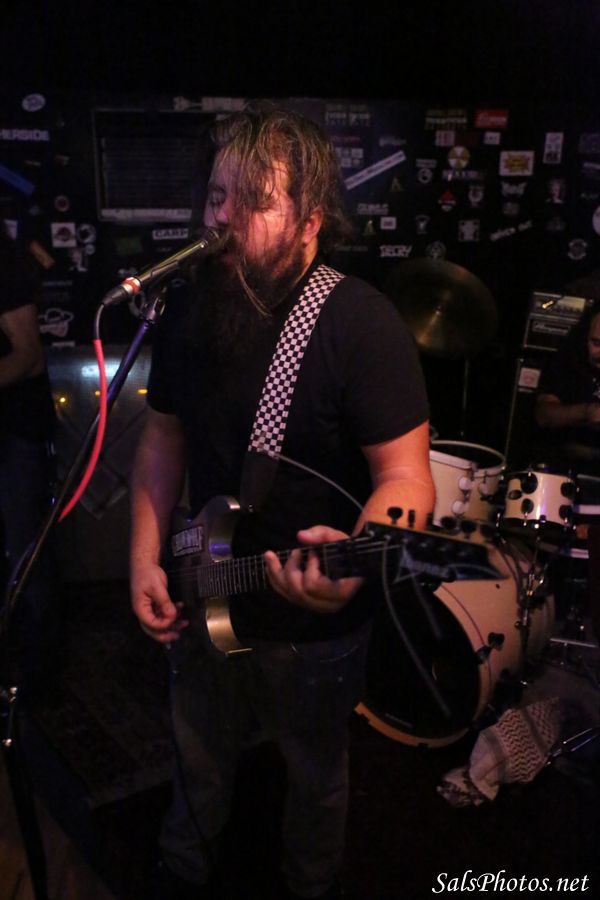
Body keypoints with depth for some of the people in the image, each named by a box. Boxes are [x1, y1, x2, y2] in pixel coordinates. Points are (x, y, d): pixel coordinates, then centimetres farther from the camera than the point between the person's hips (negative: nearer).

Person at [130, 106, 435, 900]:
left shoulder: (361, 324, -22)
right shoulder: (190, 313, -4)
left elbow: (406, 475, -22)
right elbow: (165, 435, 6)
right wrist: (146, 559, -2)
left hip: (314, 624, -4)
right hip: (200, 605, 5)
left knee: (316, 777, 22)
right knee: (198, 766, 27)